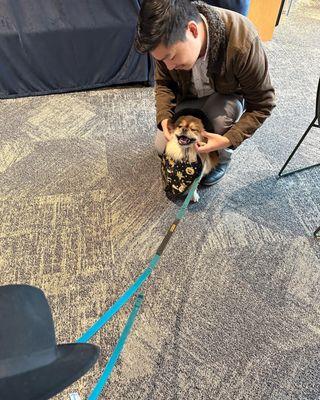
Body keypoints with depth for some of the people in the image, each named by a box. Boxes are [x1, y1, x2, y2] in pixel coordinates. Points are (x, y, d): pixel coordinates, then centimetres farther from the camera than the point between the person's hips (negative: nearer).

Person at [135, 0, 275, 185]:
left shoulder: (242, 42, -39)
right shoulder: (168, 40, -26)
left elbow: (262, 103, -27)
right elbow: (164, 82, -7)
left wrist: (230, 139, -36)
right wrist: (164, 116, -24)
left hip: (228, 95, -2)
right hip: (190, 97, 3)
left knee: (219, 117, -36)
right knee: (163, 147, -8)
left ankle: (223, 160, -3)